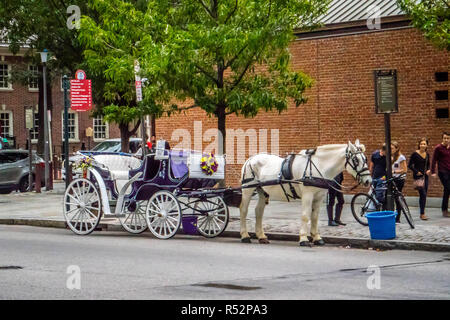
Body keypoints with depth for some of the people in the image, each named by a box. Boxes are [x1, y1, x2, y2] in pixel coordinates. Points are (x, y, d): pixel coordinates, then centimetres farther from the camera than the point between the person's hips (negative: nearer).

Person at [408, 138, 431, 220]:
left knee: (424, 195, 8)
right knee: (423, 194, -13)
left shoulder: (427, 154, 8)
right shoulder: (415, 154, -9)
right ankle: (422, 214, -9)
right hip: (418, 176, -6)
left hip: (425, 176, 6)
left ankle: (422, 213, 15)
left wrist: (428, 170, 3)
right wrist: (416, 172, -13)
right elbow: (410, 165, -6)